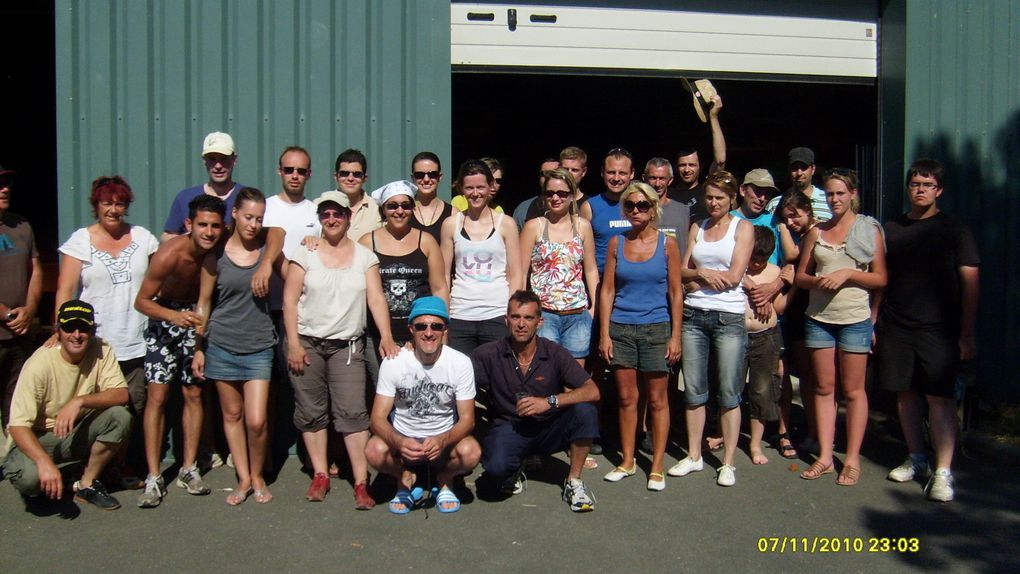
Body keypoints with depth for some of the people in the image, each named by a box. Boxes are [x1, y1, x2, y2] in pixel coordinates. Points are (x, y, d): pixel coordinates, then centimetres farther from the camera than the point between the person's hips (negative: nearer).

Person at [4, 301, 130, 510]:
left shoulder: (101, 351, -12)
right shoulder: (40, 363, -23)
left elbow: (122, 394, -19)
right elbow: (18, 425, -27)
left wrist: (80, 401, -35)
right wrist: (45, 462, -41)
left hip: (78, 433, 3)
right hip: (37, 438, -3)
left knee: (120, 416, -23)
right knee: (29, 477, -34)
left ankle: (86, 485, -4)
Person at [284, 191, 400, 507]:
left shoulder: (365, 256, 6)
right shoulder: (305, 254, 3)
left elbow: (376, 297, -2)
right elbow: (290, 300, 0)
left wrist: (386, 335, -15)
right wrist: (293, 343, -7)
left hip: (347, 346, 0)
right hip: (307, 342, 1)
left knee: (352, 412, -8)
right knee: (311, 412, 6)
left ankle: (361, 483, -5)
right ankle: (320, 475, 18)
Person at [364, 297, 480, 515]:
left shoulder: (460, 362, -12)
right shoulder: (393, 362, -12)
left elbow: (467, 419, -11)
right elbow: (378, 418, -14)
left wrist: (442, 440, -33)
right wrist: (399, 442, -37)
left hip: (445, 439, 0)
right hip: (402, 439, 0)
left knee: (471, 452, -32)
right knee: (374, 450, -32)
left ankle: (444, 479, 5)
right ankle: (405, 479, 4)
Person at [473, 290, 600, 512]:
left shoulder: (555, 354, -6)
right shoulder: (490, 354, -6)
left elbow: (592, 391, -16)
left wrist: (550, 402, -26)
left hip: (548, 430, 1)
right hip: (509, 429, -1)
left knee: (585, 411, -28)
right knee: (496, 468, -35)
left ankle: (573, 483, -8)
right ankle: (514, 470, 7)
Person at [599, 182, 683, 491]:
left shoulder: (667, 244, 0)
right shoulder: (616, 243, 5)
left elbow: (675, 293, 1)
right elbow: (607, 290, 5)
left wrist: (676, 336, -5)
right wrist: (604, 333, -1)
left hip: (656, 328, -2)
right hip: (621, 329, 2)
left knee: (657, 399, 4)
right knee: (626, 398, 8)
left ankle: (657, 466, 13)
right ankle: (627, 461, 21)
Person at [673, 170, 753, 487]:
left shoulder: (743, 227, 3)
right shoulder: (697, 227, 15)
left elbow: (734, 277, -7)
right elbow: (683, 270, 10)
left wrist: (698, 275, -1)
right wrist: (705, 273, -9)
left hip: (729, 317, -4)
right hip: (694, 315, 4)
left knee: (729, 393, -1)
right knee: (693, 390, 7)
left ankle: (728, 463, 8)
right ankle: (694, 456, 18)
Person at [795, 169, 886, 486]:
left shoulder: (869, 229, 2)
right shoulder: (816, 232, 12)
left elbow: (881, 278, -2)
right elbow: (800, 275, 13)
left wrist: (847, 273, -15)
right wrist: (816, 281, -8)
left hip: (855, 318, -3)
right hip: (819, 317, 4)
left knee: (853, 390, 0)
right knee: (823, 388, 6)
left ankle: (852, 460, 7)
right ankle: (824, 456, 11)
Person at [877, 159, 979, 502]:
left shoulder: (954, 230, 2)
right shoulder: (891, 229, 12)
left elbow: (970, 283, 0)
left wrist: (967, 334, -5)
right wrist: (872, 323, 9)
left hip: (938, 329, -3)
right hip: (895, 328, 4)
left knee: (940, 397, -7)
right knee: (906, 393, 8)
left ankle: (943, 473, -5)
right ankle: (917, 460, 22)